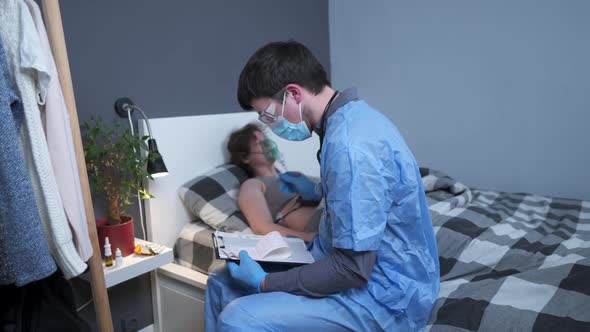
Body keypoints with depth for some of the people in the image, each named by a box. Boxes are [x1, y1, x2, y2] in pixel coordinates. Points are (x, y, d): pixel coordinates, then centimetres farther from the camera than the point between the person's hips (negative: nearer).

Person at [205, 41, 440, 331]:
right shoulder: (352, 116, 2)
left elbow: (354, 269, -25)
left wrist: (266, 282, -17)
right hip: (353, 261, 9)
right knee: (221, 283, 8)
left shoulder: (350, 146, -28)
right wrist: (318, 191, 18)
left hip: (382, 295, -9)